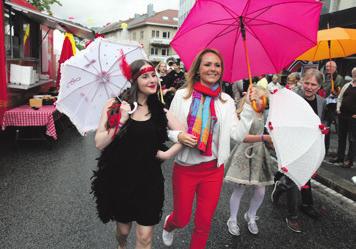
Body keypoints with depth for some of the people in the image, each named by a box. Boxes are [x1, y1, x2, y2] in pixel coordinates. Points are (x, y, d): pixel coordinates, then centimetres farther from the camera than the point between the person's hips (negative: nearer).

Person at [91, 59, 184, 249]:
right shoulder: (115, 105, -7)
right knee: (123, 229, 22)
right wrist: (121, 120, -24)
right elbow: (99, 143, -14)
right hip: (119, 179, 0)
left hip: (149, 180, 1)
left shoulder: (159, 111, -1)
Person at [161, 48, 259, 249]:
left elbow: (238, 134, -7)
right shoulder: (182, 95, -5)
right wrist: (179, 136, -19)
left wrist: (249, 108, -14)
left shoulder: (226, 101, 0)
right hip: (185, 167, -1)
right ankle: (169, 224, 50)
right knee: (182, 219, 14)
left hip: (213, 170, 2)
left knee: (204, 222, 13)